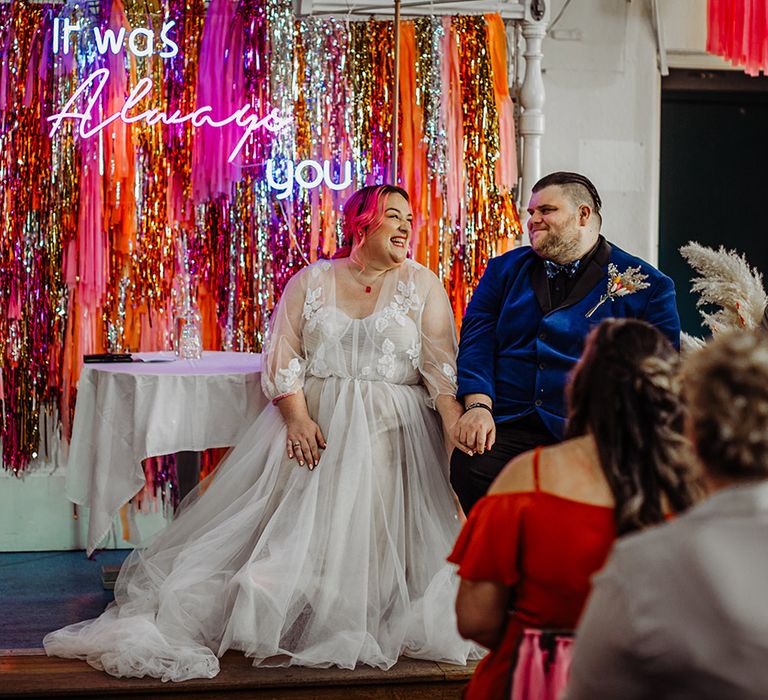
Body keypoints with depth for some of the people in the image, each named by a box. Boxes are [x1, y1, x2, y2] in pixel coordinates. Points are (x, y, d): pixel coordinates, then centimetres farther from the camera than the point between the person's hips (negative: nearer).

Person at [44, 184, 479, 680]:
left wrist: (457, 428, -16)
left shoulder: (422, 285, 9)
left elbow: (442, 365, -1)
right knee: (291, 520, -10)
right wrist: (297, 417, -13)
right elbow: (284, 358, 3)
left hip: (394, 431, 0)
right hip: (314, 421, 0)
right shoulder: (311, 282, 10)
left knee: (372, 523, -15)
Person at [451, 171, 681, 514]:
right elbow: (476, 343, 10)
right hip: (509, 429, 2)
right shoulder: (505, 270, 19)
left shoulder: (645, 285, 9)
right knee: (469, 469, -28)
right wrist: (477, 406, -9)